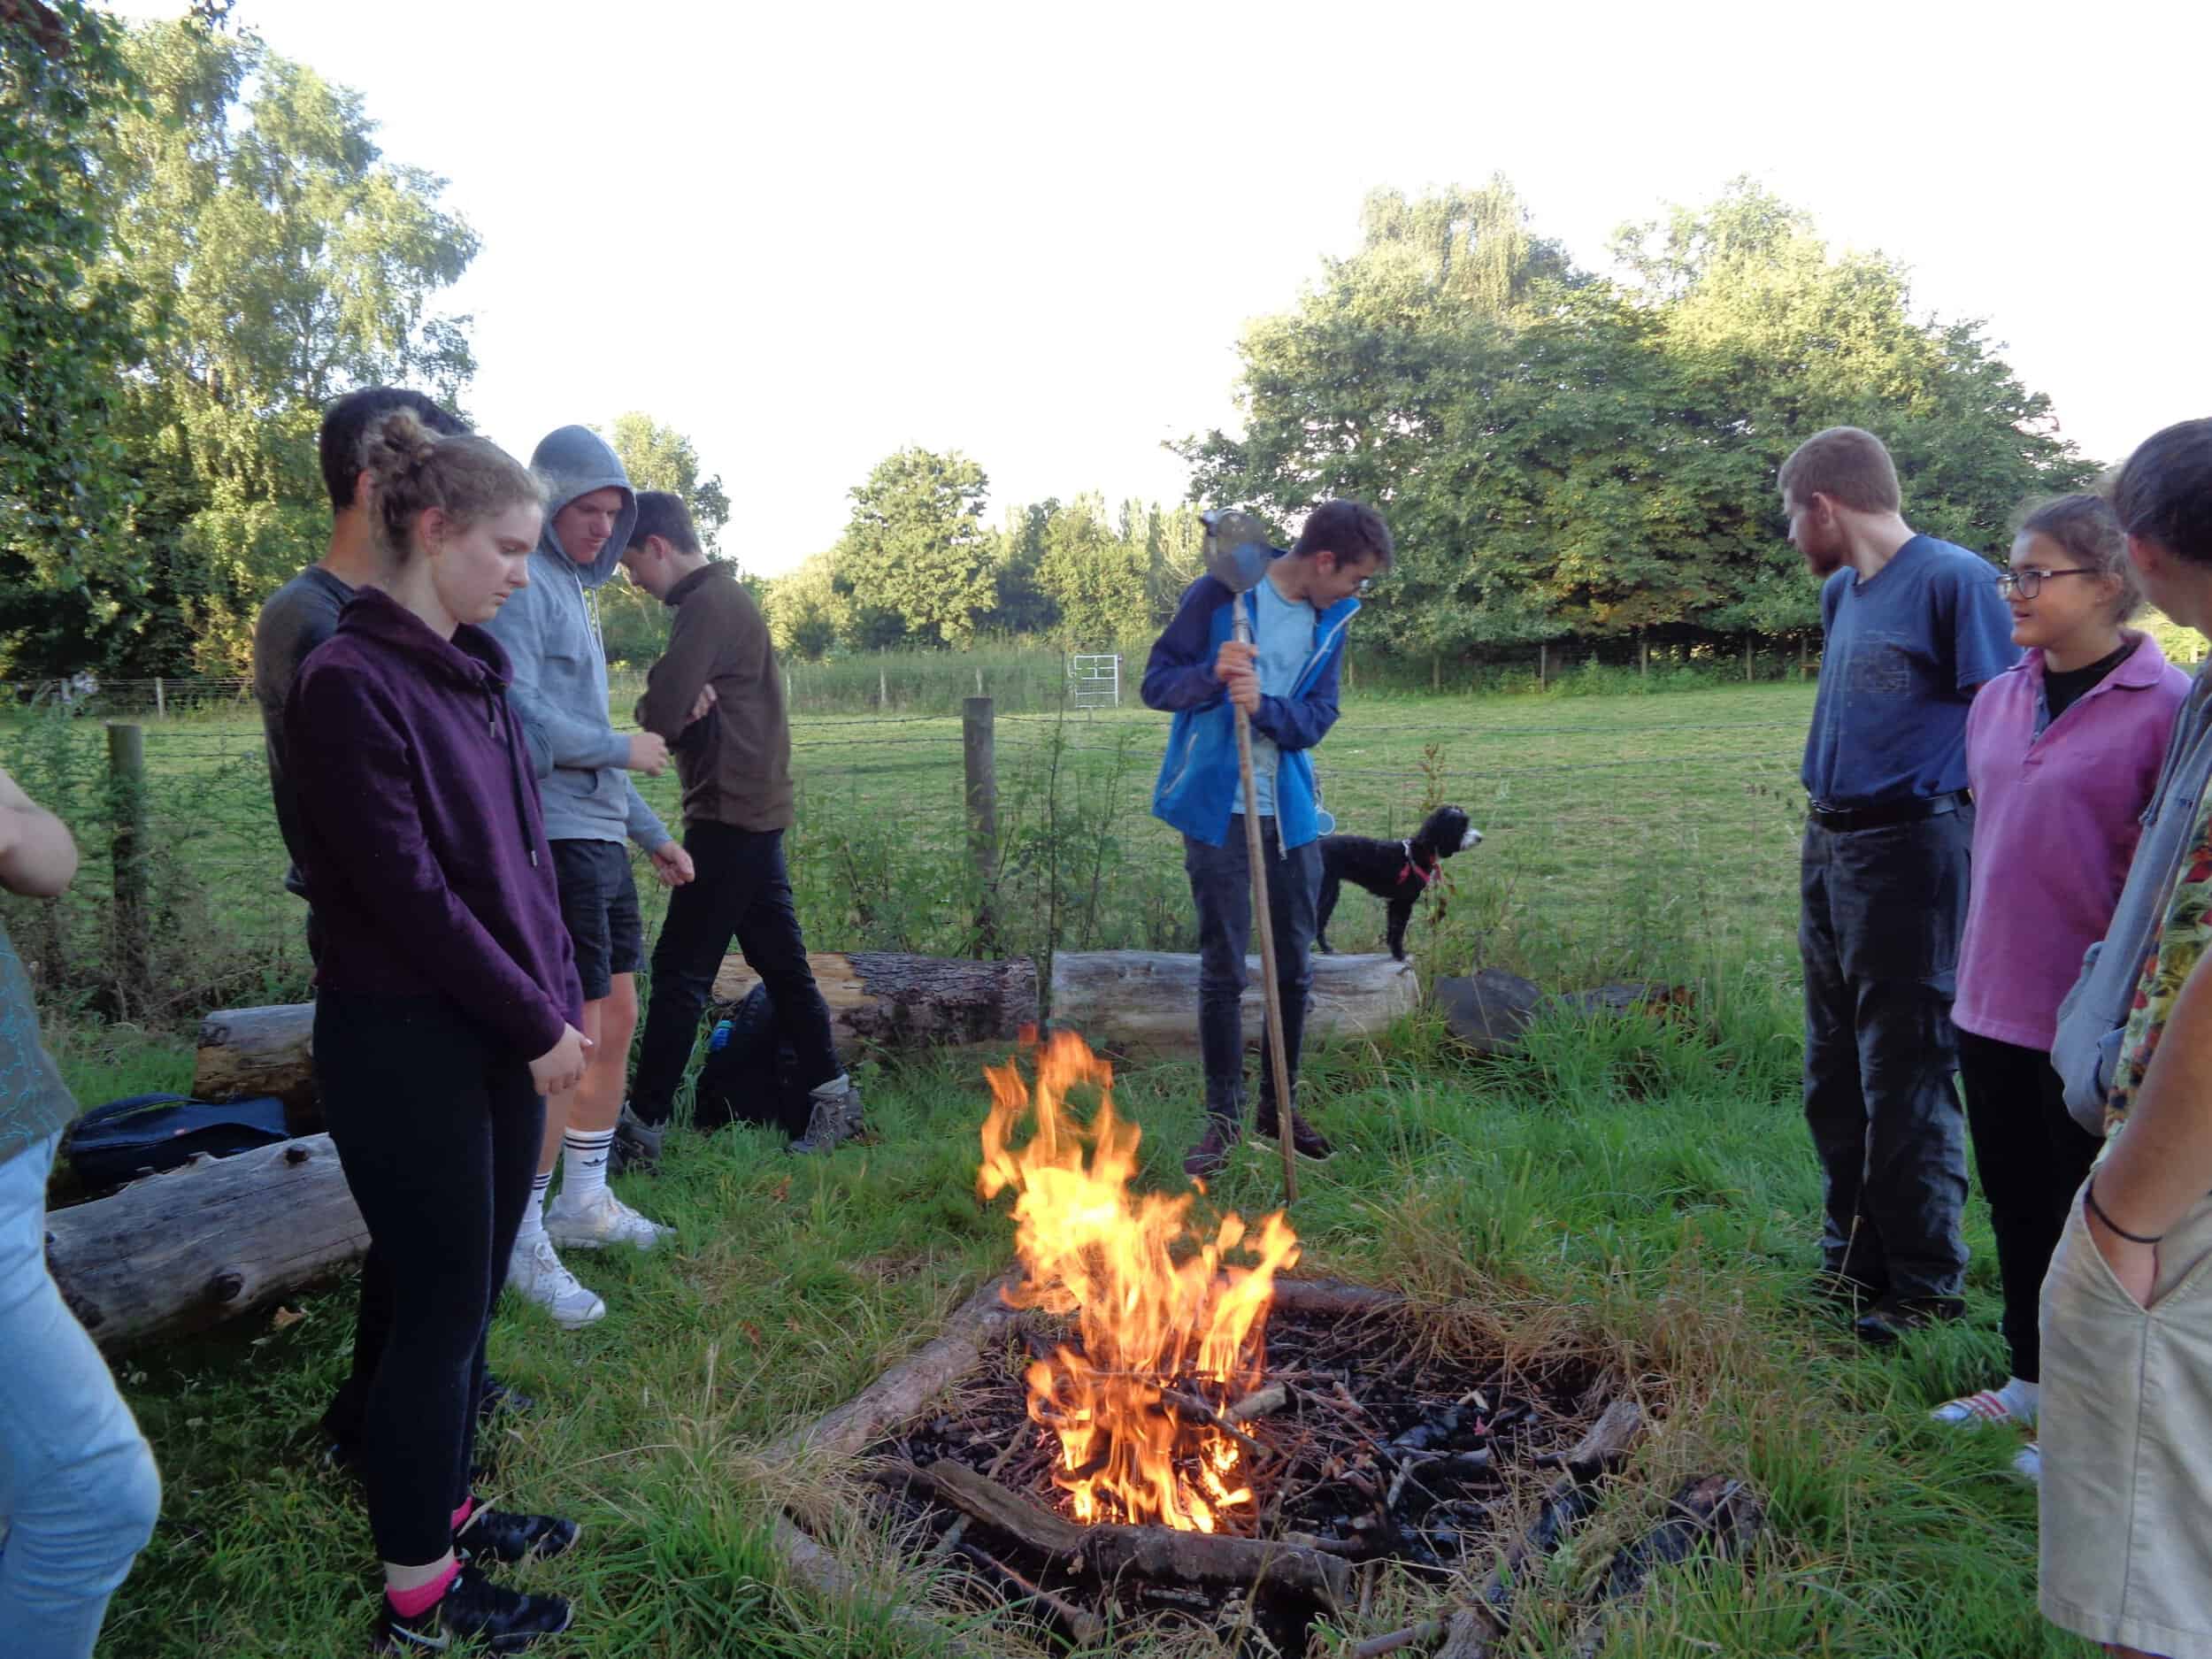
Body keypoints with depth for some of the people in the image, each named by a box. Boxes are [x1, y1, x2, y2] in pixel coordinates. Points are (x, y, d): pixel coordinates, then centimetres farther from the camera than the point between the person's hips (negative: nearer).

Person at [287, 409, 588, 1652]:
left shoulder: (476, 673, 10)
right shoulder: (352, 684, -16)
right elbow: (408, 891, -19)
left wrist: (559, 996, 5)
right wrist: (535, 1020, -13)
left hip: (504, 1037, 8)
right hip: (409, 1048, -7)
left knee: (473, 1295, 17)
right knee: (439, 1307, 4)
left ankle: (446, 1511, 36)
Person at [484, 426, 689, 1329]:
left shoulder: (574, 592, 20)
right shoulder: (521, 588, -10)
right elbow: (518, 718, -23)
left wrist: (651, 832, 23)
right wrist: (623, 748, -10)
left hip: (599, 838, 10)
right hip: (552, 840, -10)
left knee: (617, 1018, 15)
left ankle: (586, 1201, 28)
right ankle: (521, 1239, 5)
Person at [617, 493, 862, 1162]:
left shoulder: (708, 605, -13)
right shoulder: (724, 597, 19)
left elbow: (660, 714, -20)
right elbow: (672, 706, 14)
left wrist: (678, 707, 2)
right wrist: (688, 705, -8)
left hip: (731, 813, -10)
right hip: (753, 807, 10)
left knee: (681, 970, -4)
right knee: (779, 959, 12)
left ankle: (643, 1122, 3)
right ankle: (832, 1096, 17)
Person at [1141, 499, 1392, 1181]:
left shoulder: (1331, 618, 6)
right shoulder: (1219, 595, -9)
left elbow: (1318, 717, 1)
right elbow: (1156, 683, -7)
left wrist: (1266, 706, -20)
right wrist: (1212, 676, -27)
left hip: (1292, 811, 5)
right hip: (1218, 810, -5)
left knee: (1294, 967, 11)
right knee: (1222, 970, 1)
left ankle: (1279, 1106, 27)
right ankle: (1223, 1117, 15)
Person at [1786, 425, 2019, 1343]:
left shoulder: (1953, 579, -10)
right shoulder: (1840, 593, 13)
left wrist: (1969, 846, -14)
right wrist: (1825, 833, 14)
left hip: (1909, 849, -8)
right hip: (1828, 848, 8)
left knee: (1906, 1079, 0)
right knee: (1835, 1075, 15)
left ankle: (1926, 1285, 15)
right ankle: (1852, 1260, 29)